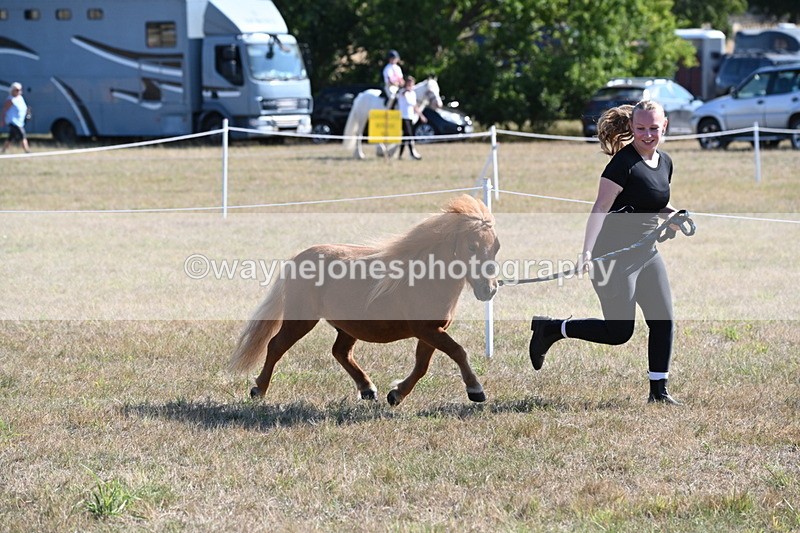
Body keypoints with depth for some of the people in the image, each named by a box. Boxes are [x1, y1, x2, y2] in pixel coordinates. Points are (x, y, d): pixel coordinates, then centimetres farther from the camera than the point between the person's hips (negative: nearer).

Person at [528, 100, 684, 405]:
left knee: (663, 321, 0)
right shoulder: (624, 163, -16)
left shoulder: (665, 163, 10)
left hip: (645, 252, 8)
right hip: (614, 254, -8)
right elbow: (601, 208, -21)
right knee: (619, 331, -6)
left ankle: (659, 391, 9)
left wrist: (670, 215, 3)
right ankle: (550, 329, 12)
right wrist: (587, 252, -30)